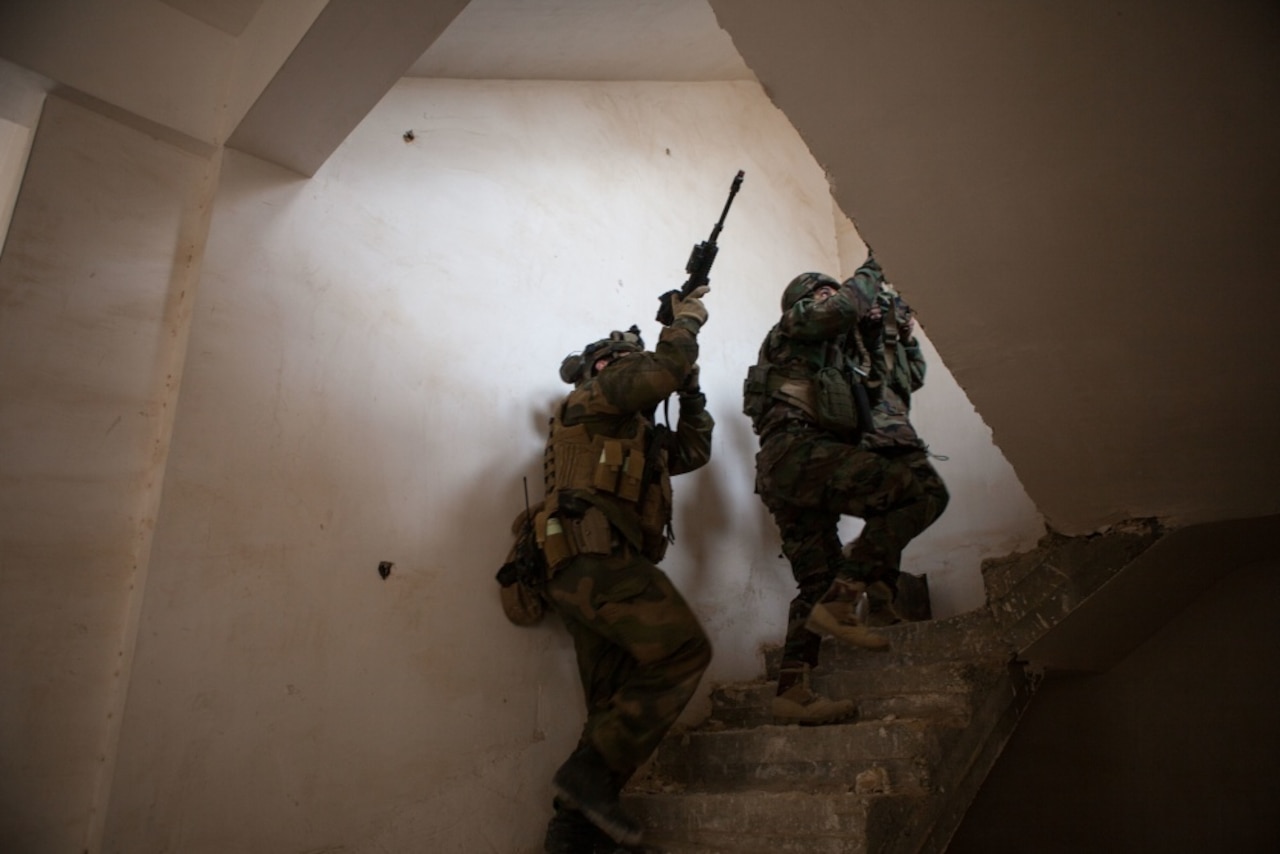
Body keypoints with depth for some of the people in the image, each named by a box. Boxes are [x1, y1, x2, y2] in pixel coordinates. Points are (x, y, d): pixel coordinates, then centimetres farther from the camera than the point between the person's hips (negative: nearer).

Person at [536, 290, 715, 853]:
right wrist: (686, 321, 9)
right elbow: (660, 372, -7)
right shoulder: (590, 397, 8)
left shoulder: (639, 435, 33)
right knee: (683, 651, -19)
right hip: (597, 556, -10)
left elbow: (694, 451, 31)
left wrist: (689, 383, 28)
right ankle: (591, 775, -19)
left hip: (585, 572, 10)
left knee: (617, 708, 7)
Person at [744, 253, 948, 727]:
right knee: (914, 493, -20)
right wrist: (869, 274, 13)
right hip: (797, 450, -10)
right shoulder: (797, 322, 13)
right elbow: (845, 306, -8)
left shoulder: (834, 351, 37)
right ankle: (839, 602, -22)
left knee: (818, 582, 7)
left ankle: (792, 693, 4)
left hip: (782, 472, 10)